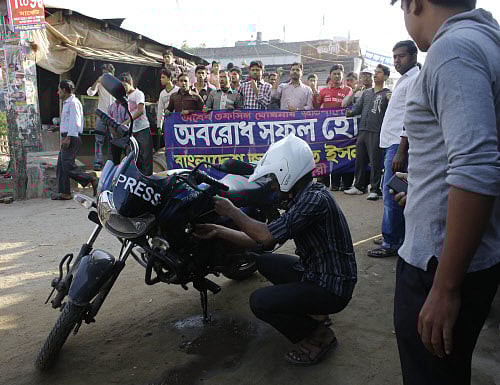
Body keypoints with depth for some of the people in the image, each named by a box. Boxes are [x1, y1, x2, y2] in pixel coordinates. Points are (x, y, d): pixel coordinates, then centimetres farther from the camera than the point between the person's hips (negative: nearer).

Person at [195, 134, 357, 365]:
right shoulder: (301, 198, 6)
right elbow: (264, 241, 7)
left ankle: (319, 335, 1)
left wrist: (232, 212, -14)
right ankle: (310, 310, 16)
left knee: (260, 302, -18)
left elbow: (267, 235, -28)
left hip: (330, 288, -10)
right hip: (315, 272, 10)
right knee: (264, 262, 16)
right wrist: (219, 231, 6)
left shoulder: (315, 199, -25)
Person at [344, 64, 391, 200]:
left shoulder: (387, 94, 1)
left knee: (375, 162, -3)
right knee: (360, 160, 11)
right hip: (363, 131, 6)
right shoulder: (366, 93, 18)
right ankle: (359, 186, 23)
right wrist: (350, 112, -3)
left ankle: (375, 190, 4)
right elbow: (358, 107, 16)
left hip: (376, 132, -6)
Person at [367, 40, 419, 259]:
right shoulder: (404, 80, 23)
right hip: (394, 144, 10)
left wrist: (401, 151, -22)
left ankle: (391, 243, -2)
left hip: (399, 145, -10)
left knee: (391, 194, -9)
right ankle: (399, 238, 21)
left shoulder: (415, 79, -8)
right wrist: (396, 149, 19)